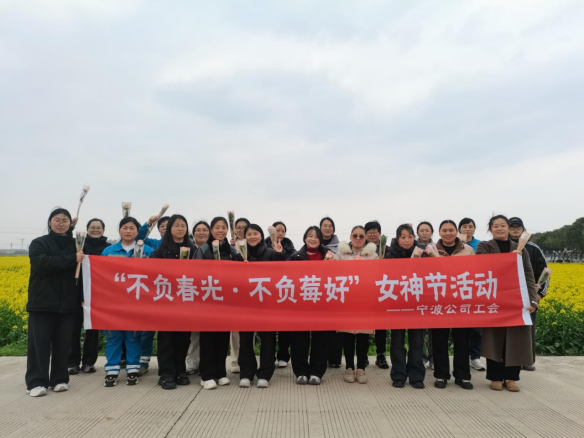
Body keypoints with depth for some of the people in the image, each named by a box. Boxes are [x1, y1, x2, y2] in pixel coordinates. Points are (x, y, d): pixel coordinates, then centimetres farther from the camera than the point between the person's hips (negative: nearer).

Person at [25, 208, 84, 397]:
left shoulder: (76, 245, 10)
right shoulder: (39, 243, 0)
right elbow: (41, 264, -17)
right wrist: (71, 259, -22)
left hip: (67, 303, 3)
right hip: (42, 302, -3)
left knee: (63, 343, 7)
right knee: (39, 342, 0)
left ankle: (60, 379, 18)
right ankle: (36, 382, 9)